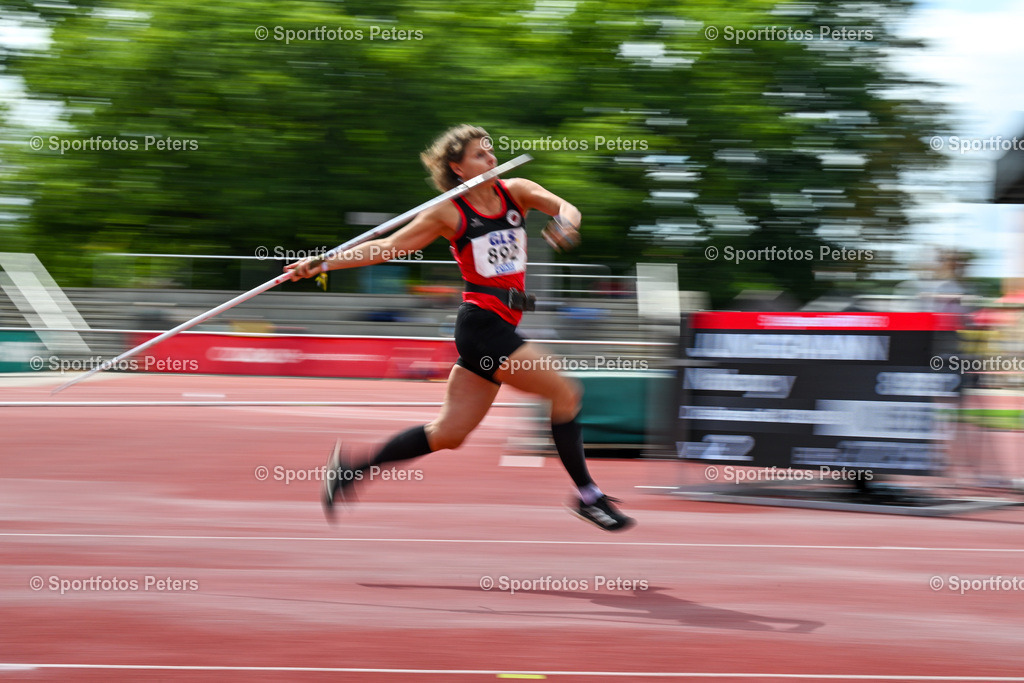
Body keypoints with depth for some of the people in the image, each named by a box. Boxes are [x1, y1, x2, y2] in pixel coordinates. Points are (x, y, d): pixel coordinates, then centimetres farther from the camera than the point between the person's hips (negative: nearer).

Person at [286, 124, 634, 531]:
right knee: (565, 393, -11)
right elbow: (388, 247, -1)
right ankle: (587, 495, -1)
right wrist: (322, 263, -6)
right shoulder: (450, 213, -4)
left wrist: (564, 221, -29)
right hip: (481, 323, -6)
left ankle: (353, 469, 20)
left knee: (448, 433, 9)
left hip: (501, 327, 6)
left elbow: (562, 206, -4)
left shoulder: (515, 191, 9)